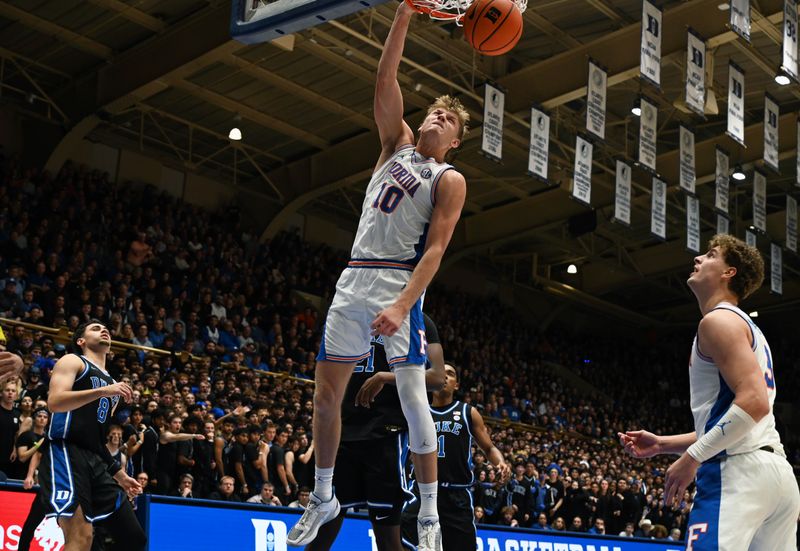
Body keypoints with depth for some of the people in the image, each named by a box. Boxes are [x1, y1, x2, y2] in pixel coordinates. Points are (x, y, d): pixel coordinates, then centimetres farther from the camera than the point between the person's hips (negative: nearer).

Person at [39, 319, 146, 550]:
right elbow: (54, 402, -14)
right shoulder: (73, 361, 6)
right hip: (66, 453, -8)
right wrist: (103, 391, -22)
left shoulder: (112, 383, 28)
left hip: (97, 462, 8)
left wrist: (119, 474, 26)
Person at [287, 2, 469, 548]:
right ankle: (323, 499, 24)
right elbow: (386, 83, 5)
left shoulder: (450, 180, 1)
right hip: (354, 279, 6)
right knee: (326, 393, 8)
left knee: (412, 393, -10)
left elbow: (435, 250, -10)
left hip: (399, 283, -6)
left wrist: (402, 306, -23)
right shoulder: (397, 143, 17)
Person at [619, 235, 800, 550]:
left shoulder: (719, 320, -4)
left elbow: (753, 402, -18)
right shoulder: (746, 327, 27)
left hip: (738, 470, -10)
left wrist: (693, 457, -16)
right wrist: (662, 444, 25)